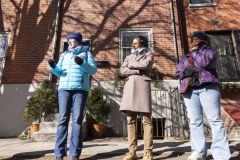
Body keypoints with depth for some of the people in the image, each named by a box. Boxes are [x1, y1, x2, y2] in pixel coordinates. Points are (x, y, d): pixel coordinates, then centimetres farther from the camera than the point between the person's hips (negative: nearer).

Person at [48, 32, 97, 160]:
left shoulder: (86, 54, 13)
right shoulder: (64, 55, 23)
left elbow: (93, 70, 0)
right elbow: (59, 72, 16)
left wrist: (82, 63, -16)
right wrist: (53, 67, -5)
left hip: (80, 89, -3)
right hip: (64, 88, 3)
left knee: (77, 120, -6)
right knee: (63, 119, -3)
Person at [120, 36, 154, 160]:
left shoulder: (149, 54, 15)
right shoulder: (129, 57, 24)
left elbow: (146, 65, -8)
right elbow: (122, 70, 6)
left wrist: (131, 65, 5)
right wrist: (138, 70, -4)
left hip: (143, 86, -3)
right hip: (129, 87, 4)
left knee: (146, 120, -6)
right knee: (130, 120, -1)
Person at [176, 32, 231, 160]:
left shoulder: (210, 51, 14)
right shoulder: (186, 57, 26)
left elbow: (205, 62, -9)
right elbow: (178, 71, 13)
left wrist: (195, 52, 6)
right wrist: (189, 70, -6)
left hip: (207, 87, -3)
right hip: (189, 90, 4)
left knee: (215, 120, -8)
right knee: (195, 121, -1)